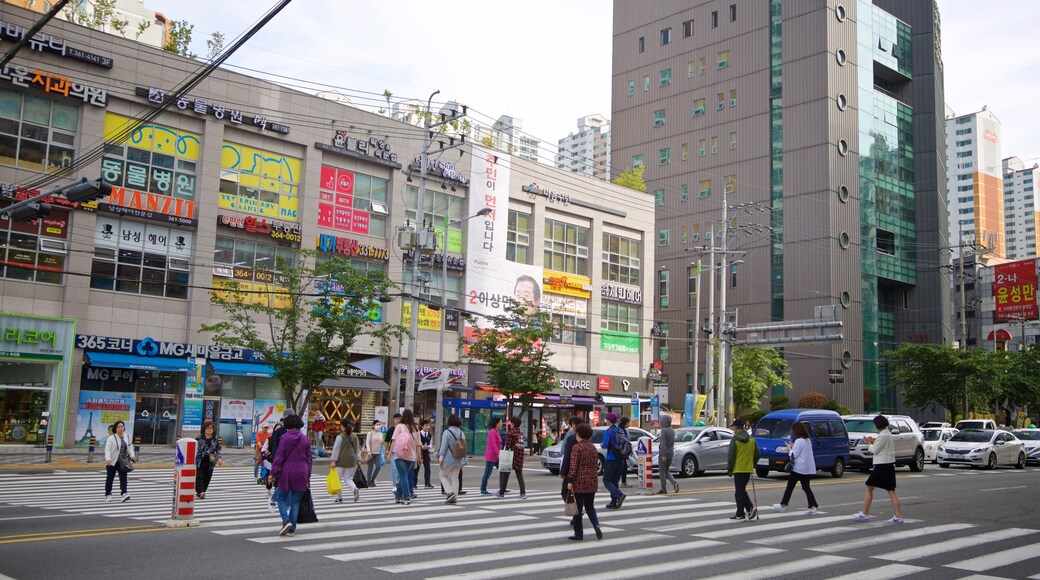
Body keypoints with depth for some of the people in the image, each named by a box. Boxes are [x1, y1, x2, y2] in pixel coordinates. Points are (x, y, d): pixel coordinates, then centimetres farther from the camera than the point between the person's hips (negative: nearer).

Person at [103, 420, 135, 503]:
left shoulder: (127, 436, 5)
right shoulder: (111, 438, -12)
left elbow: (130, 446, 16)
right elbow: (107, 449, -20)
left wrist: (132, 455, 1)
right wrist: (108, 459, -34)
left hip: (122, 462, 3)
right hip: (112, 462, -3)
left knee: (123, 477, -9)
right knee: (110, 478, 7)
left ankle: (123, 494, -16)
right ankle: (108, 495, 20)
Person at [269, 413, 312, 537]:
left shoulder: (285, 438, -6)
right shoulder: (305, 439, 7)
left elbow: (279, 456, -11)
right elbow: (309, 458, 9)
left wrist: (273, 473, -7)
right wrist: (308, 475, 15)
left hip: (286, 472, -3)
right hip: (301, 474, 4)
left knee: (281, 498, 11)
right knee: (295, 502, 8)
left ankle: (286, 521, -9)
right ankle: (292, 529, 10)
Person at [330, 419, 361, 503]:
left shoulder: (340, 437, -9)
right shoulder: (355, 437, 9)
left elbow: (336, 449, -11)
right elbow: (357, 449, 14)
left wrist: (333, 461, -12)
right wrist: (358, 459, 19)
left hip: (341, 461, -5)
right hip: (352, 461, 5)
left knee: (338, 480, 8)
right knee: (347, 478, 13)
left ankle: (339, 498, 12)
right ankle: (355, 489, -16)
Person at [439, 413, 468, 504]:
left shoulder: (447, 432, -12)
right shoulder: (461, 433, 6)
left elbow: (444, 446, -15)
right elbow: (464, 445, 9)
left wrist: (441, 458, -12)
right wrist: (463, 457, 17)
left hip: (449, 459, -6)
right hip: (459, 459, 6)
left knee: (443, 475, 8)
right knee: (455, 477, 12)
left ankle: (450, 492, -9)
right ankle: (455, 497, 11)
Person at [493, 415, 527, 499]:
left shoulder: (510, 433, -13)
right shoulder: (521, 433, 8)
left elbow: (508, 446, -15)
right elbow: (521, 445, 10)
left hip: (512, 456, -6)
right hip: (520, 457, 6)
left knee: (505, 474, 8)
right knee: (520, 475, 6)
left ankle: (501, 493, 17)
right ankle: (523, 493, -4)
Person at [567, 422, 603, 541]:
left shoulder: (576, 447, -10)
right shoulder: (593, 447, 10)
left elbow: (573, 465, -15)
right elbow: (595, 464, 14)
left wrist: (570, 481, -14)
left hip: (580, 481, -6)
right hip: (592, 481, 6)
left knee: (578, 507, 3)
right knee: (590, 506, 16)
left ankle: (578, 533, 7)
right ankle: (596, 524, -8)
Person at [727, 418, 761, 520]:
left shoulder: (735, 439, -10)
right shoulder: (751, 440, 6)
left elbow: (731, 455, -11)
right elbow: (757, 454, 8)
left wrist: (729, 469, -4)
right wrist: (752, 465, 17)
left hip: (738, 469, -5)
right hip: (748, 469, 5)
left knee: (739, 491, 1)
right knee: (742, 490, 16)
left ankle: (740, 514, 2)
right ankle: (751, 507, 1)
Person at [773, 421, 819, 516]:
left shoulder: (799, 441, -16)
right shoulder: (808, 440, 13)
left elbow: (794, 455, -17)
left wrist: (789, 448, -1)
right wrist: (793, 447, 11)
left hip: (799, 468, -8)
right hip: (808, 468, 8)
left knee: (790, 486, 2)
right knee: (806, 487, 9)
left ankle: (783, 505, 10)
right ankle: (813, 507, -1)